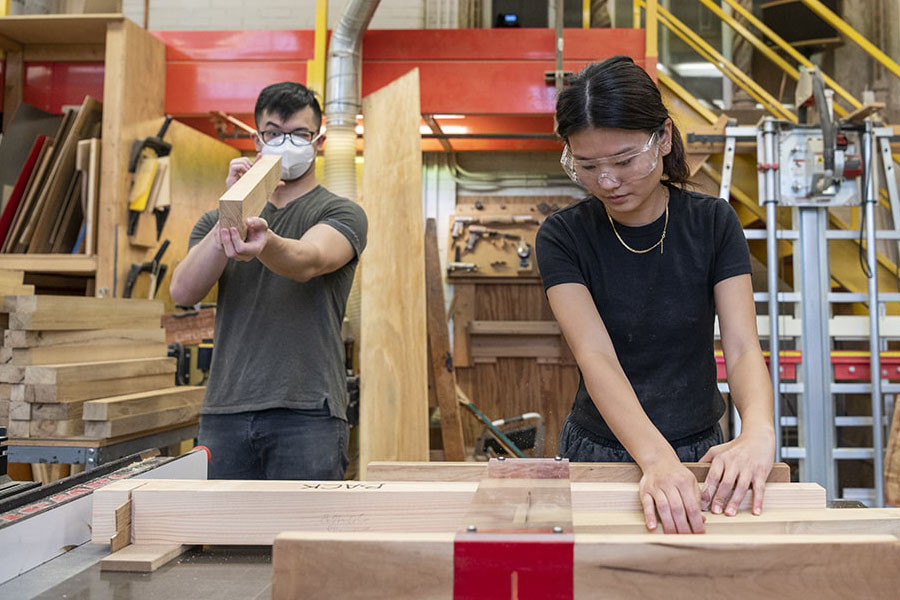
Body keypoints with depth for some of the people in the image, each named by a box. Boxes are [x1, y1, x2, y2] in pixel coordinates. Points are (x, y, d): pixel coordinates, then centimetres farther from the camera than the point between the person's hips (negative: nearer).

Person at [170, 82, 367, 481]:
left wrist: (266, 243, -42)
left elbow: (308, 261, -19)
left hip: (307, 415, -3)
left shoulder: (340, 213, 4)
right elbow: (183, 292, -2)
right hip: (224, 412, 4)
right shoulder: (216, 219, 15)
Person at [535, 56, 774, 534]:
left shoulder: (712, 223, -7)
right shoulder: (563, 238, -12)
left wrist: (758, 432, -37)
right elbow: (596, 357, -24)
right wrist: (657, 459, -40)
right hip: (597, 452, -1)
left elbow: (742, 346, -16)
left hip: (700, 451, 1)